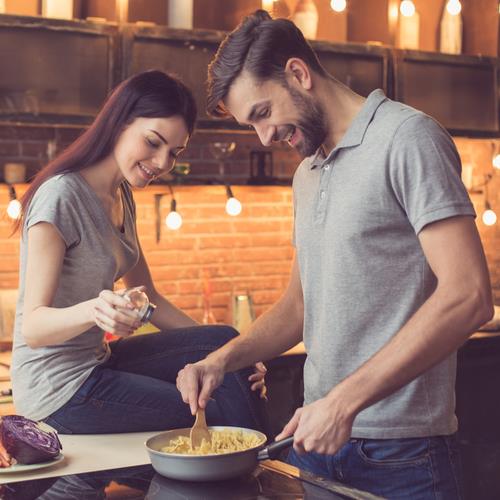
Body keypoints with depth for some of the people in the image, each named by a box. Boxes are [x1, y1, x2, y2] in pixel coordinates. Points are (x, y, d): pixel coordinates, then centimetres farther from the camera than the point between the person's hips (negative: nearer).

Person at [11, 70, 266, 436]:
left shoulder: (122, 196, 8)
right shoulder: (62, 196, -19)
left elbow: (148, 298, 12)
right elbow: (33, 326, -21)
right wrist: (92, 310, -43)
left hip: (96, 361, 8)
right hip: (60, 388, -8)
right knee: (225, 412, -14)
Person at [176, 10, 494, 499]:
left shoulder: (406, 138, -12)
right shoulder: (306, 174, 14)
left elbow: (468, 296, -21)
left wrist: (344, 401, -22)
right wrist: (223, 359, 2)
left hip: (400, 452, -7)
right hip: (318, 437, 7)